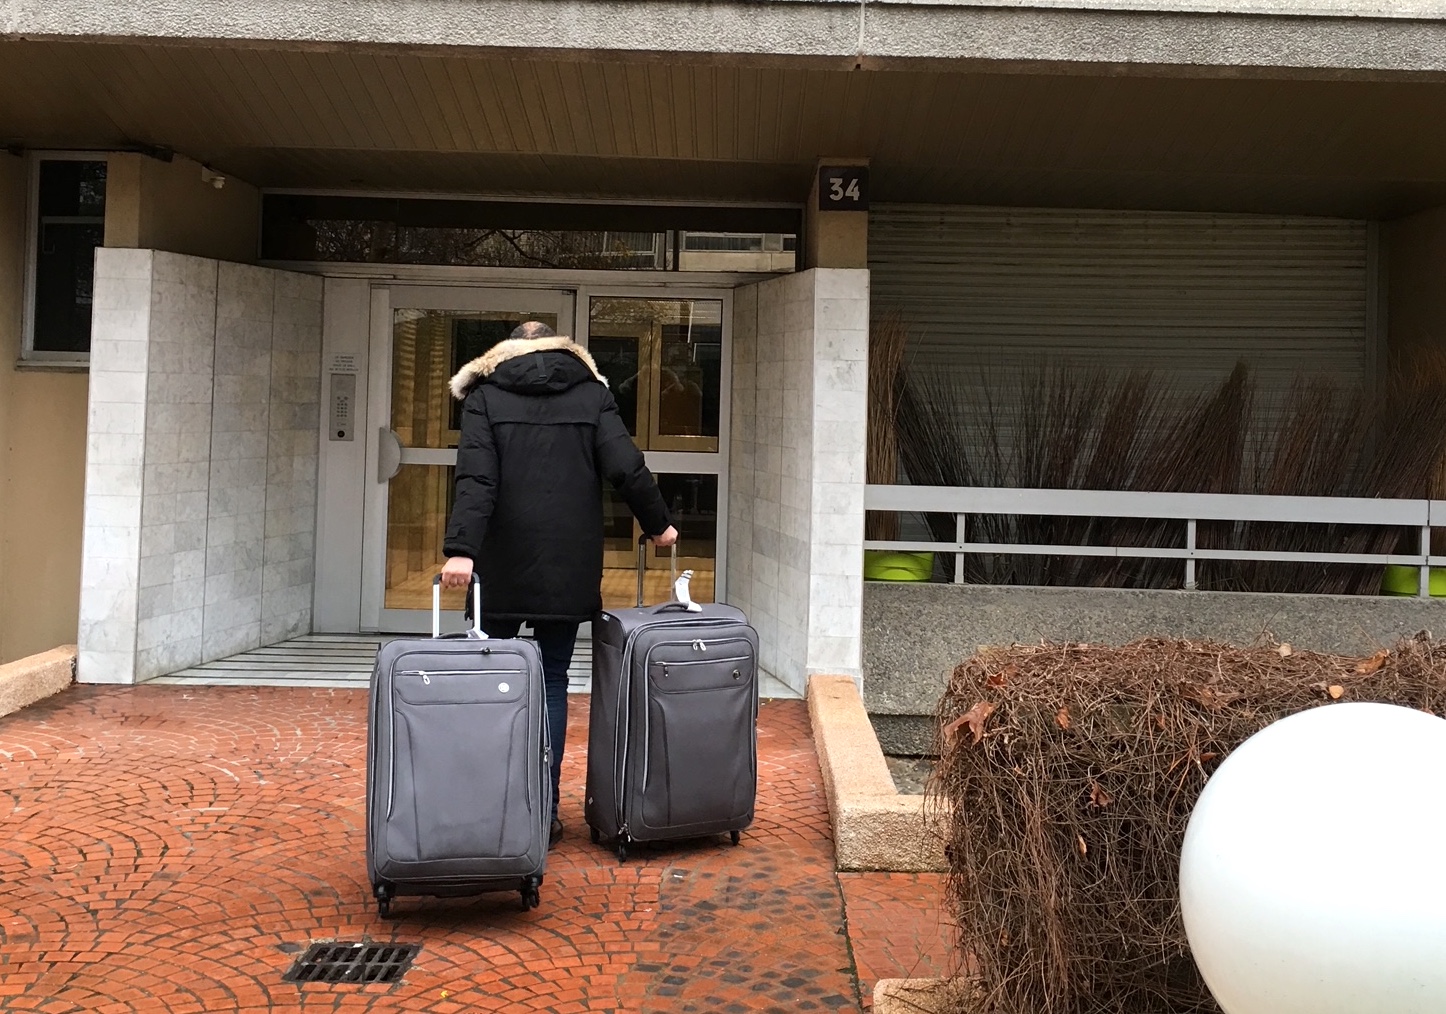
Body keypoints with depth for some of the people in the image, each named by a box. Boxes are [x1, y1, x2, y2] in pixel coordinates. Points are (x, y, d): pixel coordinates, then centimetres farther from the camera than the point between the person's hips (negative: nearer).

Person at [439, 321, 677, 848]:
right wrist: (658, 524, 13)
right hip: (569, 570, 1)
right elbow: (627, 469, -1)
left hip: (502, 568, -1)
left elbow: (476, 480, -10)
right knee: (552, 682, 7)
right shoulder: (592, 393, 7)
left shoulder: (485, 395, 4)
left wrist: (461, 548, -18)